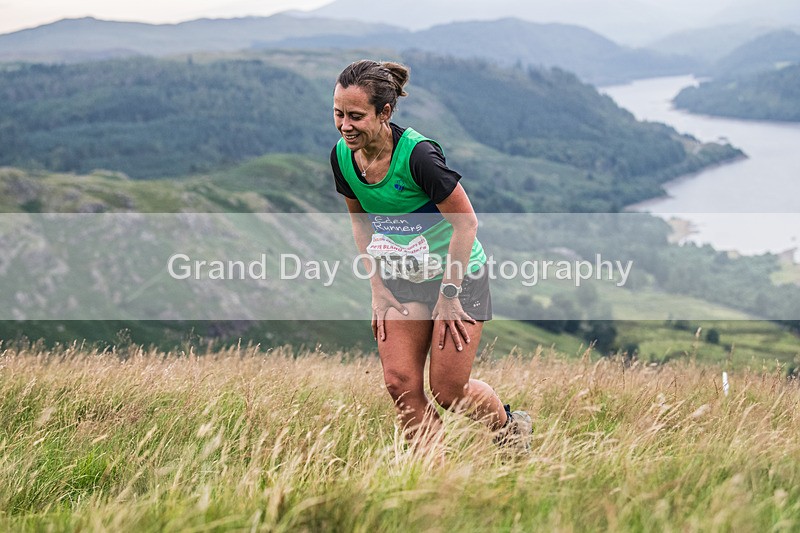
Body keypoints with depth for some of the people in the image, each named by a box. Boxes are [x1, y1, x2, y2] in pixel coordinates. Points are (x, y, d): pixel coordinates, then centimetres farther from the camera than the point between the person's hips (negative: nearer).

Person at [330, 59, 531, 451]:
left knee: (447, 391, -4)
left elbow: (466, 223, -21)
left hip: (458, 275, -6)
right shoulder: (342, 157, -9)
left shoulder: (418, 154, -28)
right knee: (400, 383, -5)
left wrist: (449, 295, -16)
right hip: (402, 282, 6)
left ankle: (510, 425, 28)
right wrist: (378, 289, 2)